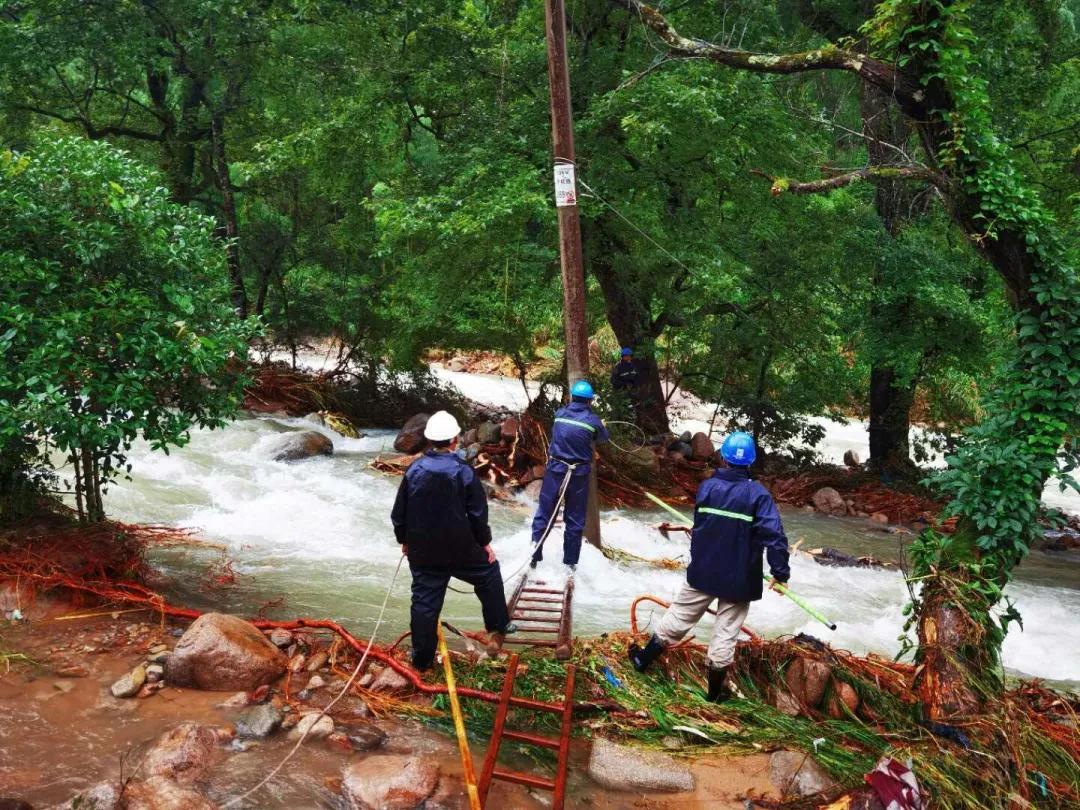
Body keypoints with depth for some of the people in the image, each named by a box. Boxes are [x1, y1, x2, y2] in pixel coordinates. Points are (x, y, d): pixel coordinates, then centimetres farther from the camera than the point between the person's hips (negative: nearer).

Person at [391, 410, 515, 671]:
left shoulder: (414, 470, -6)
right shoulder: (463, 472, -12)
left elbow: (399, 512, 1)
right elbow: (477, 513, -7)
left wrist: (404, 540, 16)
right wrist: (485, 541, 7)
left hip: (422, 550, 2)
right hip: (460, 548, -2)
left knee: (424, 601, 8)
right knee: (489, 572, 23)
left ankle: (422, 659, 14)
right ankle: (498, 626, 32)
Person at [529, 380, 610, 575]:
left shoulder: (560, 413, 0)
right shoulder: (592, 420, -6)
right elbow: (604, 437, 12)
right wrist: (599, 427, 35)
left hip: (555, 470, 2)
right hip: (579, 474, -1)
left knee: (544, 515, 9)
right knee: (575, 520, 8)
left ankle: (533, 557, 4)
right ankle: (570, 564, 12)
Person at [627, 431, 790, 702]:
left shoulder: (707, 486, -5)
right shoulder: (758, 494, -15)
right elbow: (774, 535, -21)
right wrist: (780, 573, -14)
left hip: (702, 570, 3)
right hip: (739, 578, -3)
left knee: (679, 615, 19)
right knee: (726, 631, 9)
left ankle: (644, 659, 32)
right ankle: (715, 691, 19)